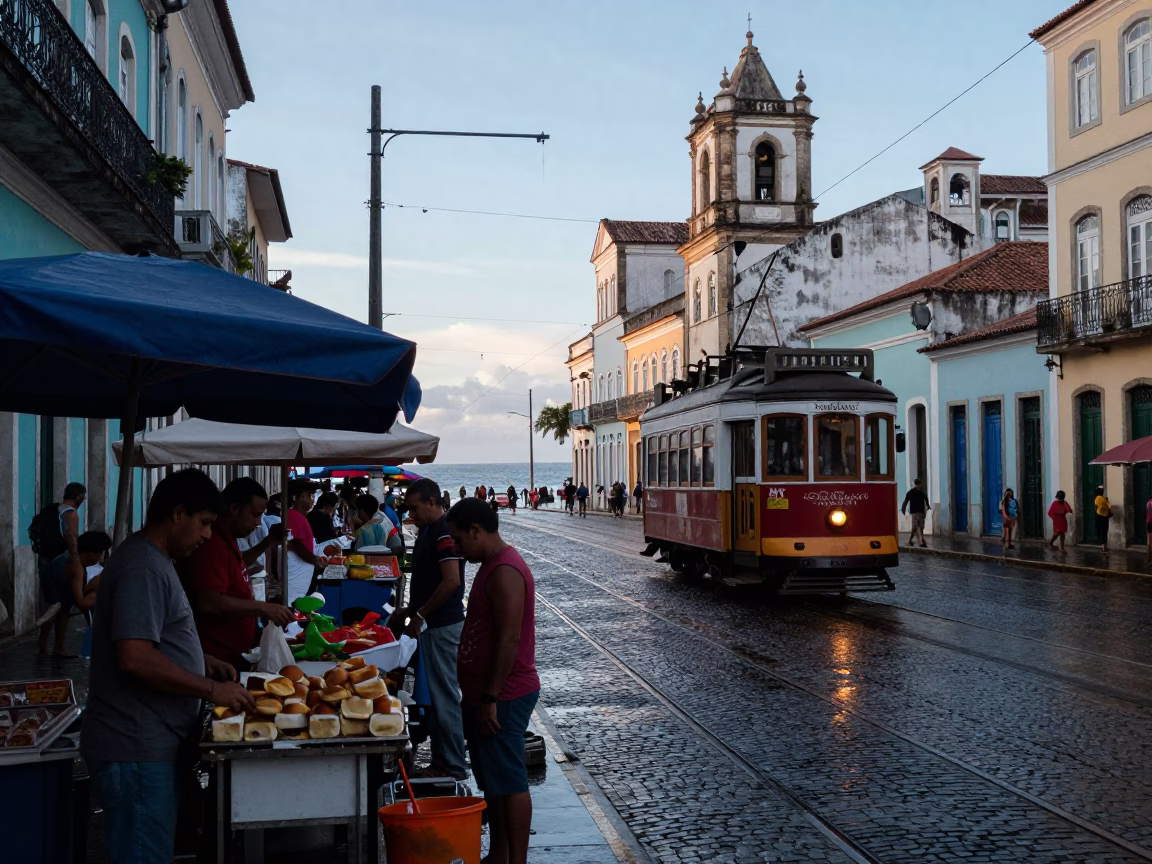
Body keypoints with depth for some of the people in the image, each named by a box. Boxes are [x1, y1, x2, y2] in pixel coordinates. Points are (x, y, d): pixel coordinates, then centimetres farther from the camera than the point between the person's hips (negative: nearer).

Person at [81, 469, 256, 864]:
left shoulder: (154, 560, 15)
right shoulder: (143, 568, -18)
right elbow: (135, 658, -26)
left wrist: (205, 662, 14)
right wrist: (211, 689, -19)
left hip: (154, 744, 10)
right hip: (137, 751, -10)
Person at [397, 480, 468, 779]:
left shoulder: (444, 534, -18)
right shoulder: (428, 531, 13)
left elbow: (451, 581, -25)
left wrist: (420, 615, -19)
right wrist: (410, 609, 13)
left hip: (444, 627, -10)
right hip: (432, 625, 10)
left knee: (445, 697, -3)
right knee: (435, 696, 14)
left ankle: (453, 766, 5)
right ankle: (441, 760, 22)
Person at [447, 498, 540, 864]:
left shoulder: (505, 573, -20)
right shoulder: (493, 565, 12)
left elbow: (509, 640, -24)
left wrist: (490, 699, -22)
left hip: (503, 698, -10)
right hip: (486, 695, 10)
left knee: (509, 782, -3)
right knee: (492, 781, 16)